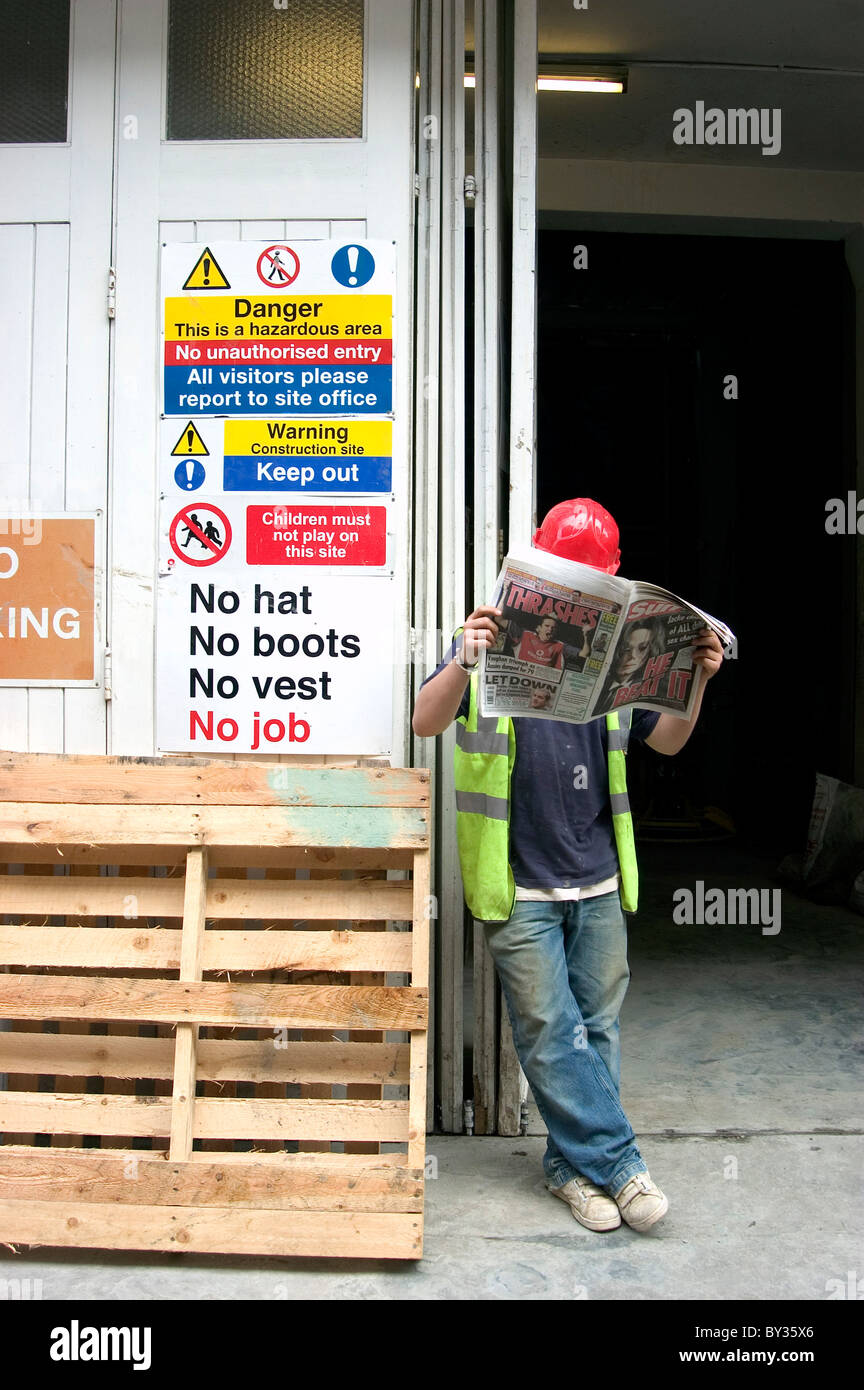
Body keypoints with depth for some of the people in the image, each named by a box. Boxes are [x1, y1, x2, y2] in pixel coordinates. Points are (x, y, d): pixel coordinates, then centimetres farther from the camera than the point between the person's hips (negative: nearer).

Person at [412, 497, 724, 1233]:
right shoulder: (494, 643, -4)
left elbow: (666, 739, 14)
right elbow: (427, 722, -16)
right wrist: (464, 662, -35)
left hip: (599, 882, 4)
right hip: (521, 888, -4)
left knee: (596, 1029, 11)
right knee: (551, 1034, 2)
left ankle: (574, 1164, 26)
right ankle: (618, 1163, 16)